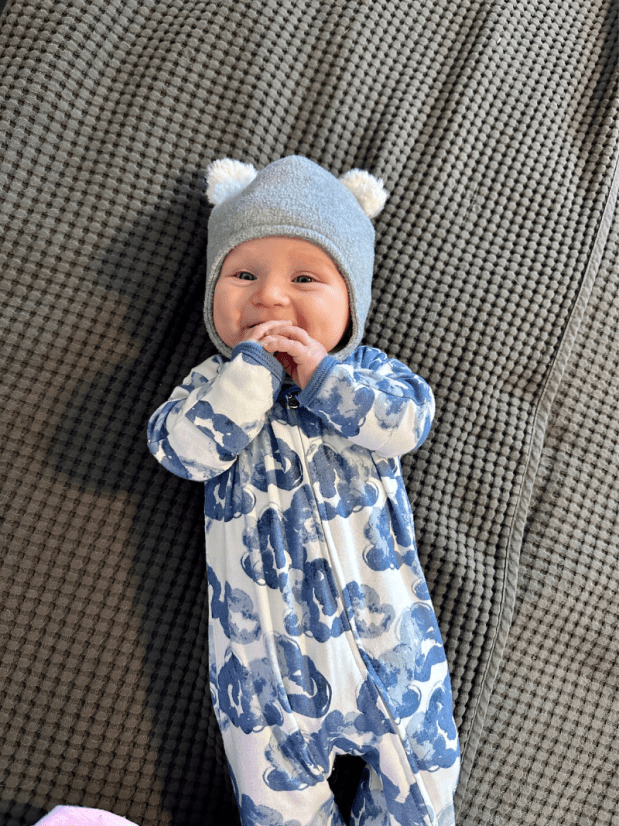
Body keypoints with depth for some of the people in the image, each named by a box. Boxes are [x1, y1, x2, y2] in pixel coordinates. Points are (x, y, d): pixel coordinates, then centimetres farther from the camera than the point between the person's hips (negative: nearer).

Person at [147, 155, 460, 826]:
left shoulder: (367, 369, 2)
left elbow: (409, 419, -15)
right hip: (266, 633, 0)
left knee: (419, 758, 16)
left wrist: (322, 377, -21)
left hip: (379, 614, 1)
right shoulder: (214, 383, 0)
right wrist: (251, 368, -21)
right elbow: (179, 446, -16)